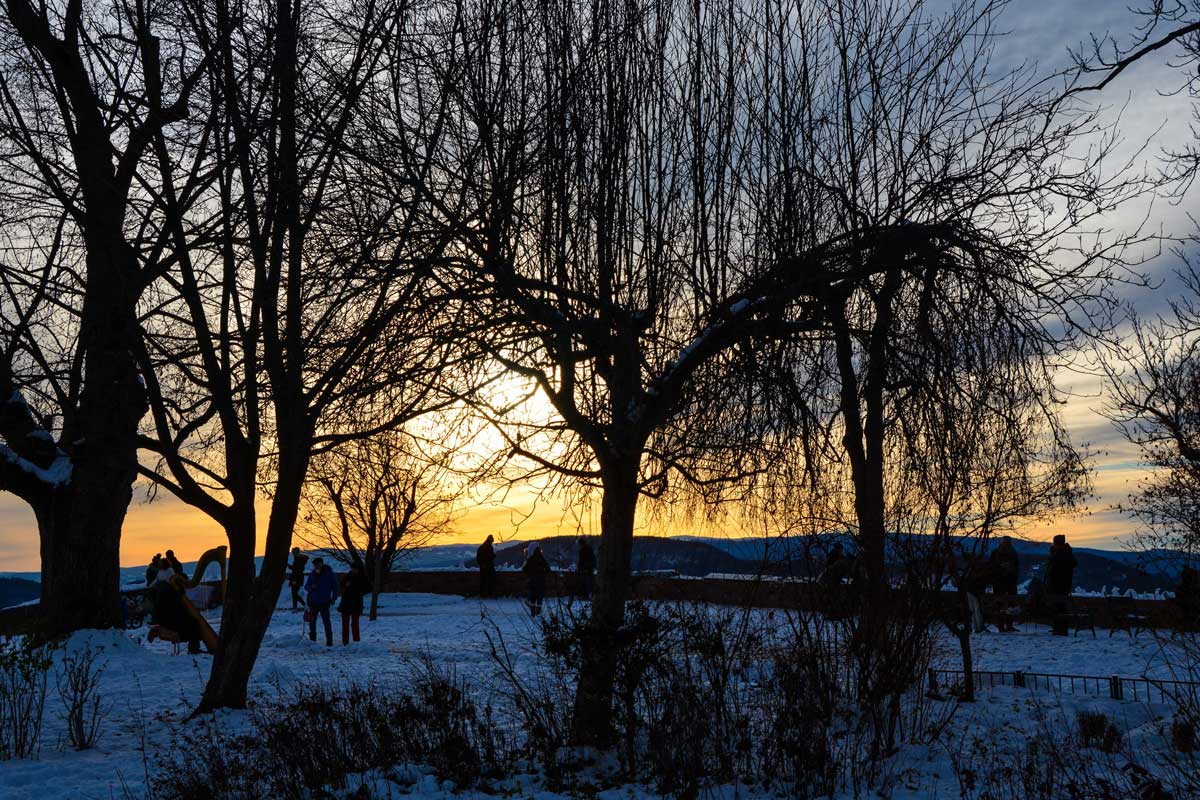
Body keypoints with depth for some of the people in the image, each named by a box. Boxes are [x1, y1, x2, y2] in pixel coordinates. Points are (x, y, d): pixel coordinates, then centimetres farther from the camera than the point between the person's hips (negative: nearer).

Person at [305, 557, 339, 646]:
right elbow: (306, 586, 14)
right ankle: (312, 639, 22)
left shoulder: (329, 573, -2)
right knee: (312, 621, 9)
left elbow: (335, 586, 2)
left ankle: (329, 641, -2)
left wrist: (333, 598, -4)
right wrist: (310, 587, -10)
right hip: (313, 602, 5)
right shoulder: (312, 574, 9)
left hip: (324, 602, -4)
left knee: (326, 621, -6)